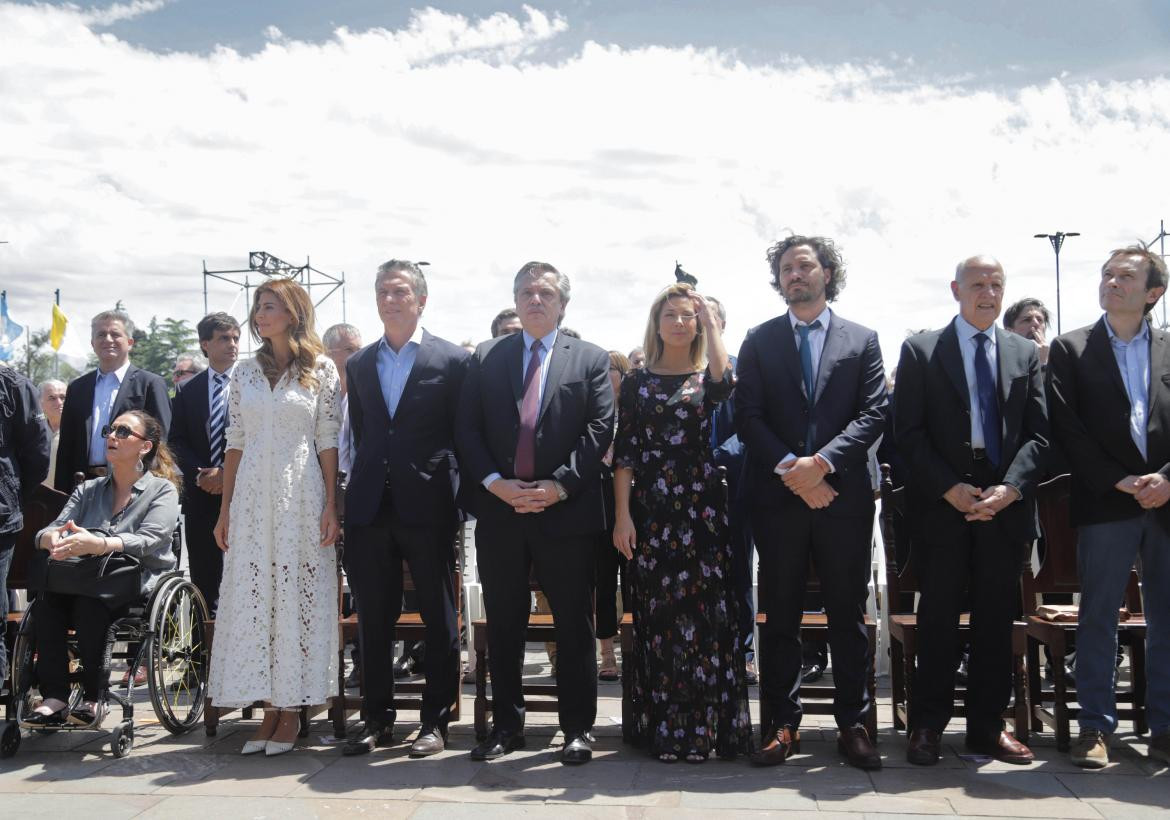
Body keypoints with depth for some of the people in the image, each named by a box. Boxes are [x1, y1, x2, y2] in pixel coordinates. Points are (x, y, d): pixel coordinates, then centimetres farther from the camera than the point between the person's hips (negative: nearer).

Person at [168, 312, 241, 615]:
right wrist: (200, 475, -7)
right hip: (200, 495, 3)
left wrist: (228, 474, -13)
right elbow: (176, 441, 8)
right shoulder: (186, 391, 11)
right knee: (203, 578, 8)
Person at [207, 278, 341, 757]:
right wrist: (225, 509, 7)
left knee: (298, 596, -1)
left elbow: (328, 443, -1)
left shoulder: (321, 370, 2)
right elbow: (235, 445, 11)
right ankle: (270, 708, 10)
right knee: (253, 597, 2)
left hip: (300, 496, -3)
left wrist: (331, 507, -7)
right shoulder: (245, 373, 11)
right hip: (252, 494, 3)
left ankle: (291, 711, 7)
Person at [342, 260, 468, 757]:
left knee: (439, 618, 5)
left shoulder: (451, 360, -1)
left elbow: (464, 435, 0)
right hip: (370, 507, 4)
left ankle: (435, 720, 14)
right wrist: (363, 486, 11)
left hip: (427, 506, -4)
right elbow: (360, 434, 18)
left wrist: (455, 496, -3)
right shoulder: (359, 364, 13)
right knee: (373, 618, 9)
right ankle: (377, 717, 20)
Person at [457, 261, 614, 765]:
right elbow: (467, 429, 5)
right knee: (503, 625, 9)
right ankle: (506, 725, 20)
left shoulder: (591, 359, 7)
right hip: (499, 510, 2)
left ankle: (577, 728, 13)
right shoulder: (485, 358, 11)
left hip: (566, 510, -2)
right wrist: (494, 483, -9)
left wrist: (559, 485, -12)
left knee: (574, 624, 3)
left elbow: (599, 431, -2)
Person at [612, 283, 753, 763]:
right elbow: (624, 452, 4)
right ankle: (662, 729, 10)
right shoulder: (638, 383, 9)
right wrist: (622, 516, -5)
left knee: (703, 611, -2)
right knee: (656, 614, 2)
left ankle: (702, 727, 6)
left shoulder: (707, 378, 8)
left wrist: (712, 323, -12)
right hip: (651, 511, 0)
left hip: (703, 508, 0)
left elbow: (725, 384, -19)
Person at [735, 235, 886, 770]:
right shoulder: (759, 341, 10)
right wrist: (790, 469, -12)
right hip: (777, 496, 0)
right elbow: (748, 417, 1)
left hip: (843, 495, 0)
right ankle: (783, 724, 11)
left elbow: (873, 414, -1)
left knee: (848, 615, 5)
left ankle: (853, 725, 13)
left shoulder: (862, 340, 9)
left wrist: (821, 462, -14)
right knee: (780, 617, 5)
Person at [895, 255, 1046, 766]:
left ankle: (988, 726, 17)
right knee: (938, 618, 1)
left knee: (997, 619, 7)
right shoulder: (920, 351, 3)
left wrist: (1011, 487, -10)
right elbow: (908, 432, -3)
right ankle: (928, 725, 10)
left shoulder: (1026, 354, 12)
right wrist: (950, 488, -13)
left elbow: (1039, 434, 6)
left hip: (1006, 505, 3)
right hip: (942, 507, -3)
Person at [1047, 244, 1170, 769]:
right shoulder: (1070, 350, 6)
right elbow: (1066, 429, -3)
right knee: (1098, 617, 1)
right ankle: (1095, 727, 8)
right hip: (1105, 503, -2)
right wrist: (1119, 481, -10)